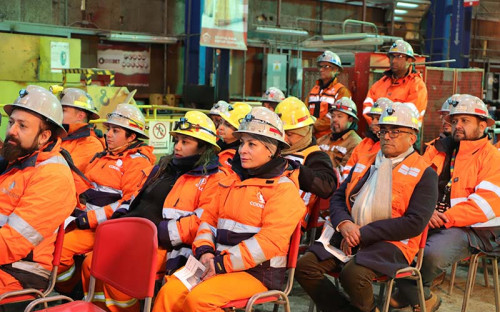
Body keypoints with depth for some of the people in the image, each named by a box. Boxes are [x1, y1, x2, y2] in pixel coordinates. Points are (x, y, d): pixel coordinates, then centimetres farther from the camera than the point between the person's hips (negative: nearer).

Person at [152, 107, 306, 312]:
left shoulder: (283, 188, -7)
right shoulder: (232, 181, 17)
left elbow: (271, 240, -16)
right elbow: (210, 217, 18)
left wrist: (223, 264, -18)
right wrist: (204, 250, -3)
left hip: (257, 272, -6)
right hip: (218, 262, 6)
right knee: (170, 292, -15)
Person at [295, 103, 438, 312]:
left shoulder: (424, 174, 0)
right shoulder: (365, 163, 19)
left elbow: (415, 223, -11)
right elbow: (338, 197, 16)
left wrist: (362, 234, -14)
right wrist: (344, 224, -8)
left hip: (390, 242, -5)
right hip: (348, 236, 6)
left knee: (353, 274, -33)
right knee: (305, 266, -16)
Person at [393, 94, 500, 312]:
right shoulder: (438, 149, 14)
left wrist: (447, 217, -19)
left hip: (471, 229, -5)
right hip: (429, 221, 5)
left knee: (433, 253, -33)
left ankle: (408, 293, -1)